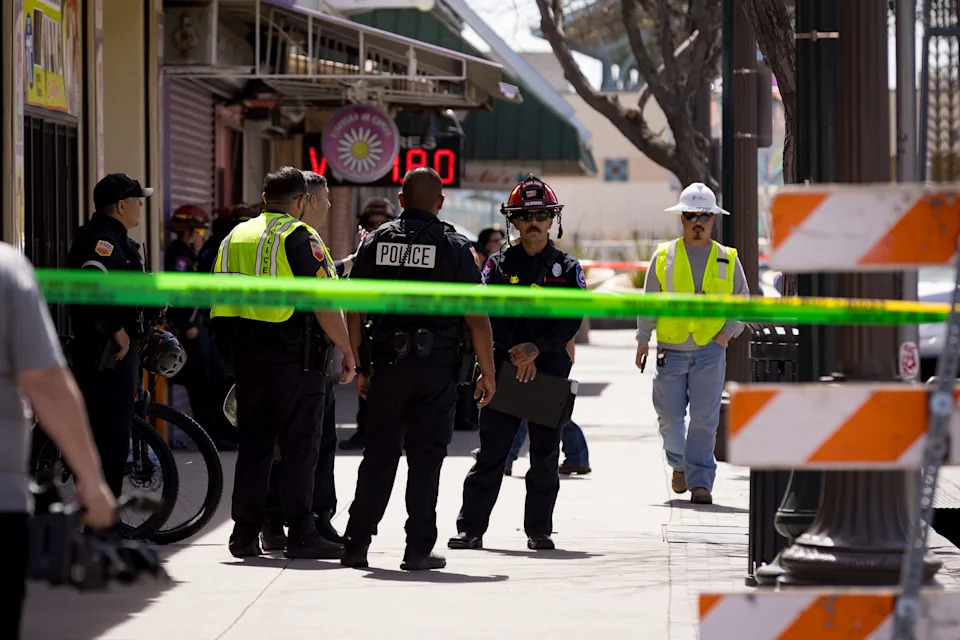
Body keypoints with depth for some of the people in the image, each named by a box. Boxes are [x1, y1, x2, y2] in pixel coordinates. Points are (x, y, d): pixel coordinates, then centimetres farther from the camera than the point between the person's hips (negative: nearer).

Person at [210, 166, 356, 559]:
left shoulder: (234, 238, 13)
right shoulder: (299, 239, -9)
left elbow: (222, 306, 16)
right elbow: (324, 305, -14)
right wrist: (347, 352, -6)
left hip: (247, 356, 6)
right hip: (294, 356, -6)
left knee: (252, 443, 11)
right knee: (299, 446, -2)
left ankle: (245, 534, 10)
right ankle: (301, 534, -2)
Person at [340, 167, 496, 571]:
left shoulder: (376, 243, 6)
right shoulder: (454, 247, -3)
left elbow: (355, 311, 6)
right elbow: (477, 317, -5)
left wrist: (359, 368, 12)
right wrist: (488, 373, 1)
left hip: (388, 365, 2)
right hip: (437, 367, -2)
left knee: (379, 455, 8)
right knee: (425, 458, 2)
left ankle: (356, 545, 7)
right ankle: (419, 550, 3)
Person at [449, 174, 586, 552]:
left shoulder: (567, 268, 7)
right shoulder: (499, 265, 7)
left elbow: (572, 319, -3)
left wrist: (537, 348, -15)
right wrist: (515, 353, -14)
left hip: (551, 370, 0)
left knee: (545, 455, 4)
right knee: (490, 453, -2)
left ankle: (539, 530, 12)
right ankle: (471, 528, 2)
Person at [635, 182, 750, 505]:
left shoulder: (727, 260, 8)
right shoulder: (663, 256, 7)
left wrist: (728, 332, 0)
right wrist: (643, 340, 0)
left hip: (710, 350, 0)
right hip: (670, 351, 1)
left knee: (704, 419, -8)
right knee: (670, 416, 1)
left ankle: (700, 481, -5)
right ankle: (679, 463, 28)